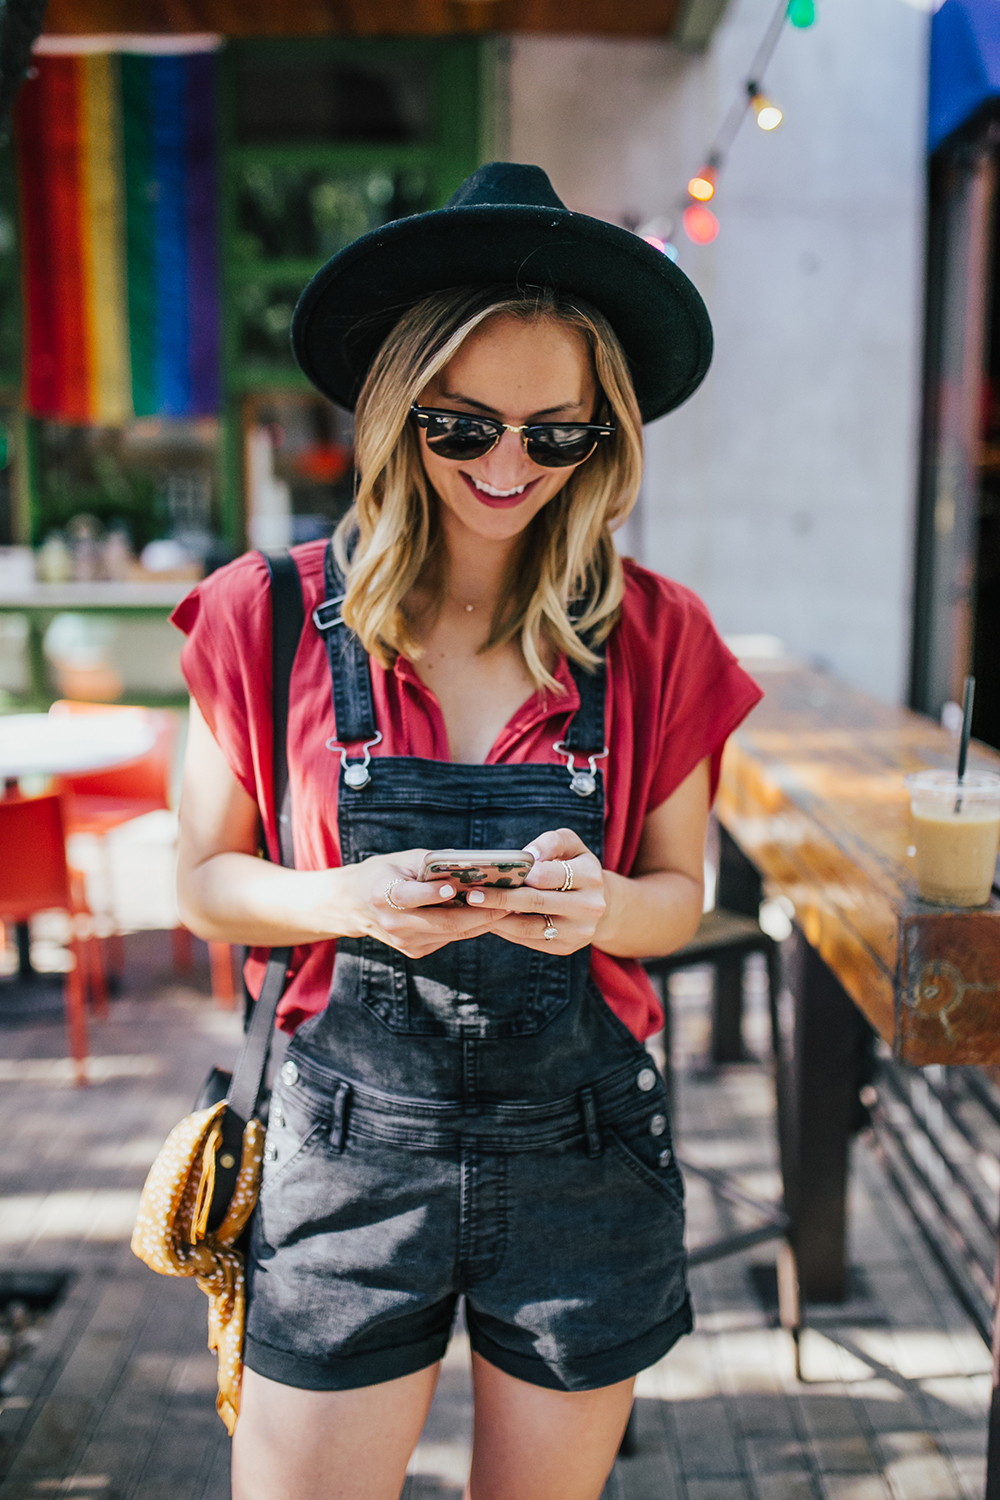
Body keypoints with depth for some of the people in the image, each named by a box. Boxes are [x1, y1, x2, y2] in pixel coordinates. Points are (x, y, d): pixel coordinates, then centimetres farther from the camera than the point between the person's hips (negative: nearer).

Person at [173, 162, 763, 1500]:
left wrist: (599, 906, -17)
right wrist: (349, 900, -20)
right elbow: (205, 878, 1)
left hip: (583, 1152, 2)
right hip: (354, 1138, -1)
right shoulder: (274, 618, -6)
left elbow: (679, 891, 6)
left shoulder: (654, 639, -2)